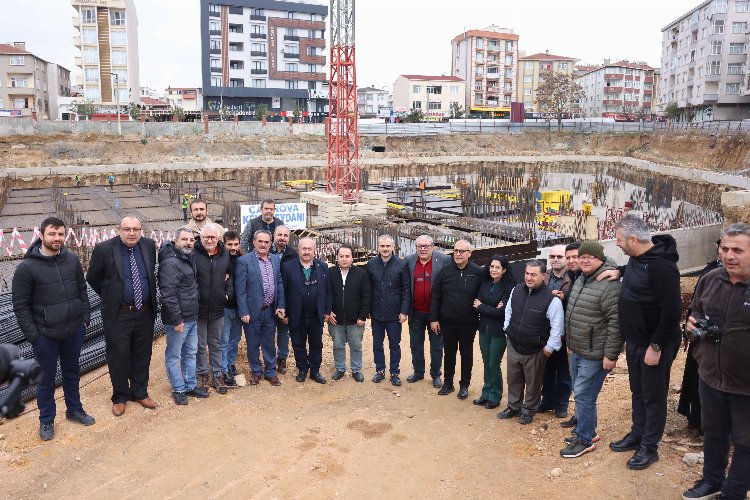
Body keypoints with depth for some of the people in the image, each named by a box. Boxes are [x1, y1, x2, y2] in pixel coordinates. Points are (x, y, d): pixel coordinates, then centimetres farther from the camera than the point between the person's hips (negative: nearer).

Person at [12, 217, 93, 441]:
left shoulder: (72, 259, -1)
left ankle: (74, 409, 38)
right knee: (46, 378, 11)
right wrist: (32, 334, -11)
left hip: (74, 330, 4)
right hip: (45, 335, -3)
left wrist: (85, 318, 5)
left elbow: (82, 290, 8)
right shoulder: (27, 267, -13)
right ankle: (46, 420, 29)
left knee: (72, 372, 19)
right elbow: (20, 305, -9)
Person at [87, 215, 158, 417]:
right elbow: (92, 278, 1)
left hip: (144, 312, 3)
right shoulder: (104, 249, -13)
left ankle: (140, 392, 32)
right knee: (118, 357, 9)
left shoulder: (149, 245, -3)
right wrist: (110, 296, 8)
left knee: (142, 355, 15)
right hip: (118, 314, -3)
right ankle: (120, 397, 28)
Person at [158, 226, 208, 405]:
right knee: (173, 356, 7)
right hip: (178, 320, -9)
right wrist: (177, 320, -21)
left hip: (192, 317, 9)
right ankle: (178, 389, 19)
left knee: (191, 352, 18)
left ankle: (190, 385, 30)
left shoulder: (189, 259, 9)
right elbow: (167, 294, -23)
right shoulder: (170, 263, -19)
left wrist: (193, 314, 16)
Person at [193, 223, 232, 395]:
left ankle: (217, 376, 26)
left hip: (218, 309, 3)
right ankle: (202, 374, 28)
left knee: (216, 345, 15)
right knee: (200, 345, 12)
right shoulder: (193, 253, -12)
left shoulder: (225, 254, 2)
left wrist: (228, 293, 0)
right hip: (198, 308, -3)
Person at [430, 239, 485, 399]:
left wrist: (481, 312, -7)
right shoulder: (445, 271, -4)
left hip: (468, 323, -1)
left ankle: (464, 385, 27)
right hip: (447, 322, 2)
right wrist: (434, 318, -3)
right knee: (449, 353, 14)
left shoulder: (478, 272, -8)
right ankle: (448, 383, 29)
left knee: (466, 354, 12)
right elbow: (435, 296, -1)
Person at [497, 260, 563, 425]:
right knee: (513, 379, 18)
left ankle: (528, 410, 32)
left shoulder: (552, 299, -19)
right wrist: (507, 330, 11)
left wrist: (549, 347, -13)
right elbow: (508, 311, 15)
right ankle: (513, 407, 36)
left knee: (533, 383, 12)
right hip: (513, 346, 5)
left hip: (535, 351, -4)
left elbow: (557, 326, -15)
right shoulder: (516, 290, -2)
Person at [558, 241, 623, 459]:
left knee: (583, 396, -2)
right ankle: (585, 430, 36)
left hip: (594, 355, -9)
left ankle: (585, 440, 14)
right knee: (580, 393, 19)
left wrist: (610, 355, -22)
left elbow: (616, 322, -24)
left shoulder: (608, 285, -21)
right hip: (577, 351, 9)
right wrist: (570, 341, 23)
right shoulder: (581, 280, 10)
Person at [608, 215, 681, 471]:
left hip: (654, 346, -9)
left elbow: (671, 311, -26)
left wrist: (656, 346, -22)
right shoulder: (636, 258, 2)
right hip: (634, 341, 9)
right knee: (637, 391, 21)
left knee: (653, 397, 7)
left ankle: (649, 447, 21)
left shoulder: (661, 266, -26)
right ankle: (637, 434, 37)